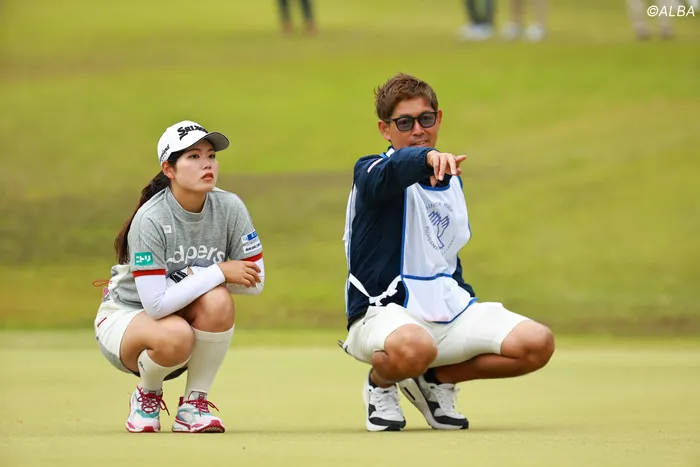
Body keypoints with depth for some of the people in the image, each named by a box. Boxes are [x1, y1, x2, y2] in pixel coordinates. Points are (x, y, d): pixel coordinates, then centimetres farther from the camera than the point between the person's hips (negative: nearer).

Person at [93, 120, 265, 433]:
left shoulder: (230, 208, -13)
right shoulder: (151, 219, -26)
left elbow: (255, 281, -11)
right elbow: (156, 305, -31)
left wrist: (191, 276, -21)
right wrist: (218, 272, -28)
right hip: (125, 318, -4)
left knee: (216, 299, -31)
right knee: (175, 334, -38)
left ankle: (194, 403, -12)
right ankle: (147, 396, -3)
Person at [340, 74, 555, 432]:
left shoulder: (450, 178, 17)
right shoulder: (369, 173, -7)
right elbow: (388, 173, -34)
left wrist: (465, 300, 16)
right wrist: (428, 157, -54)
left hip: (448, 309, 7)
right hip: (383, 313, -7)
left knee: (537, 344, -12)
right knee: (414, 348, -43)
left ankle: (436, 379, 11)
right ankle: (381, 383, -3)